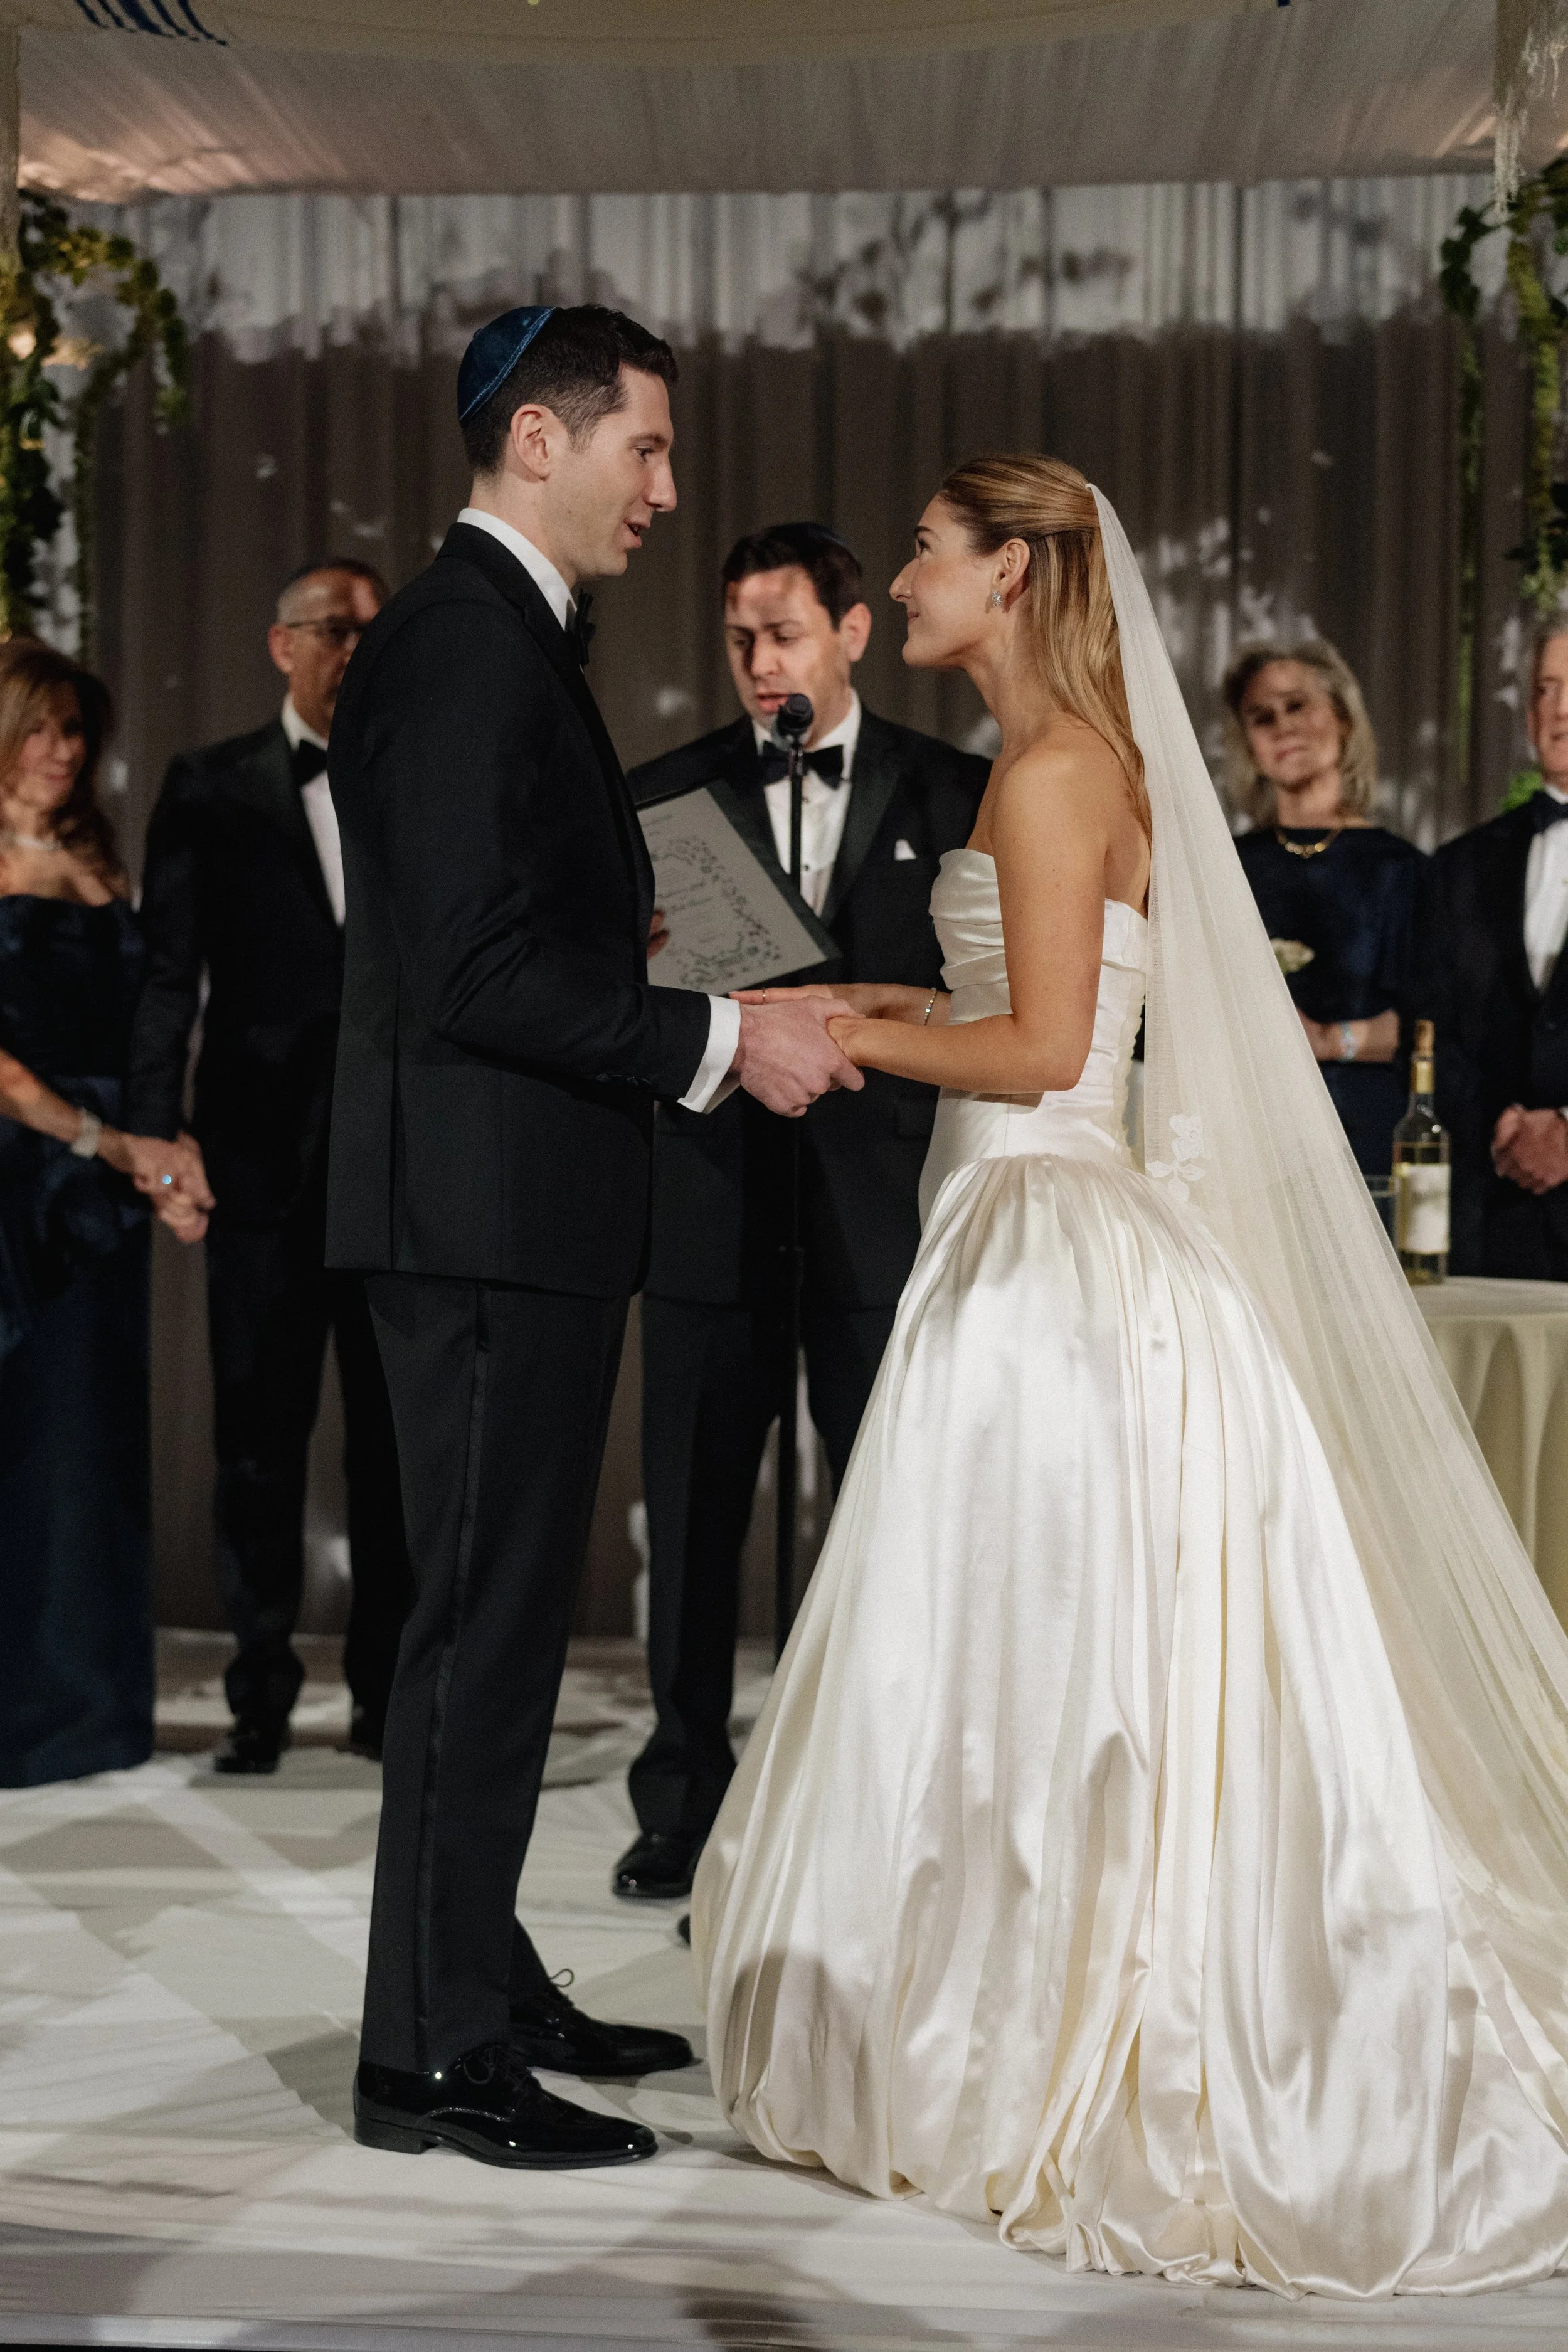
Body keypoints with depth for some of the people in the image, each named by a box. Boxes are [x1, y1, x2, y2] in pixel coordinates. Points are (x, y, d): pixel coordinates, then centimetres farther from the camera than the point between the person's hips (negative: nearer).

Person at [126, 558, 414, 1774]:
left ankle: (388, 1692, 15)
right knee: (260, 1432, 3)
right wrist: (156, 1134, -8)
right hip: (264, 1158, -1)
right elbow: (168, 974, 2)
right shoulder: (210, 789, 7)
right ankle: (262, 1694, 11)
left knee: (396, 1434, 5)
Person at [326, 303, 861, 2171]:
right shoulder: (460, 643, -16)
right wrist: (718, 1038, -19)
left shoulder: (509, 640, 17)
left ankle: (486, 1989, 29)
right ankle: (433, 2058, 4)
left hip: (525, 1211, 11)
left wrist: (645, 957, 12)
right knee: (486, 1621, -5)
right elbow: (475, 973, -22)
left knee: (504, 1616, 17)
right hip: (487, 1210, -11)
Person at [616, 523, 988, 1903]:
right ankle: (685, 1807, 18)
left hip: (884, 1206, -1)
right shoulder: (666, 796, 8)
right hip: (715, 1204, 1)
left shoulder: (952, 795, 6)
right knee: (693, 1519, 6)